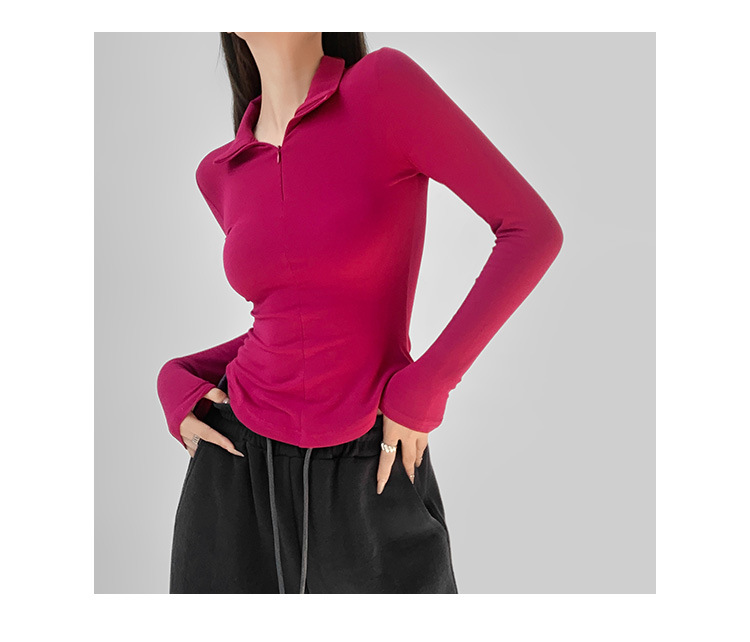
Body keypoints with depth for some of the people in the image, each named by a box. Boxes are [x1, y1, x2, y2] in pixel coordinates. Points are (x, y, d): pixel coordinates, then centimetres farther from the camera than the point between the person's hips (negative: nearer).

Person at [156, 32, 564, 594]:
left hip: (370, 472, -4)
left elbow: (533, 230, -14)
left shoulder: (385, 81, -12)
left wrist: (423, 390, -16)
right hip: (239, 467, 4)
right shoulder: (221, 173, 4)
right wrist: (178, 383, 0)